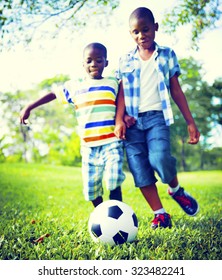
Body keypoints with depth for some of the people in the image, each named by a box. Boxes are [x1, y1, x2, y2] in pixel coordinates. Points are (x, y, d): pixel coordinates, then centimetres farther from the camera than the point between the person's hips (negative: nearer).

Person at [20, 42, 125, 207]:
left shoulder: (114, 83, 8)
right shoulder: (74, 87, 11)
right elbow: (53, 94, 20)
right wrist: (29, 108, 17)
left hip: (112, 143, -2)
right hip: (89, 147, 3)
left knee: (114, 182, -20)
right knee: (92, 189, 5)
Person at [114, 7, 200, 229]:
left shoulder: (167, 55, 10)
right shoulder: (125, 60, 13)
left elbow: (176, 90, 9)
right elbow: (121, 93, 7)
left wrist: (190, 122, 5)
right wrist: (119, 120, -8)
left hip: (157, 116, -2)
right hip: (132, 120, 2)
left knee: (159, 158, -24)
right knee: (139, 170, -3)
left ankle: (176, 190, 8)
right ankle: (160, 214, 10)